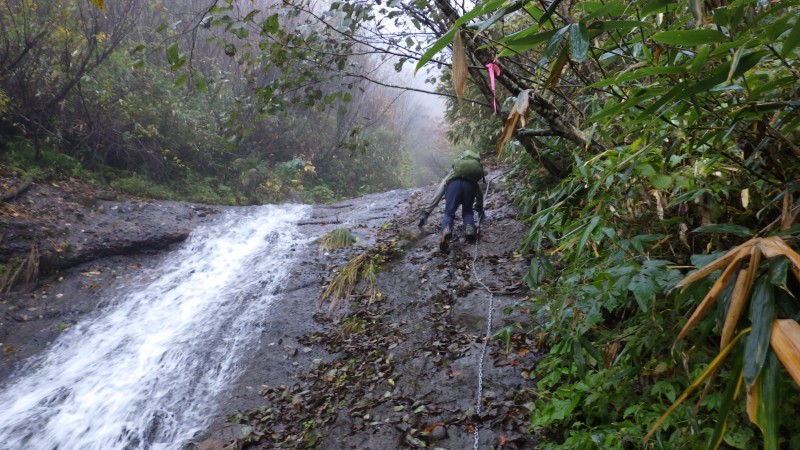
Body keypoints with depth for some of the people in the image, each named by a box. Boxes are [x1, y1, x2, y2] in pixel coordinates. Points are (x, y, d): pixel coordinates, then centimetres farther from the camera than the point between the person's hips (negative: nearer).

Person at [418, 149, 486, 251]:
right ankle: (470, 228, -11)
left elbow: (436, 197, 32)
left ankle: (446, 231, -23)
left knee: (449, 213, 9)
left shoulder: (448, 176, 40)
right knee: (467, 212, 21)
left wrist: (425, 213, 33)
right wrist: (480, 210, 64)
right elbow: (480, 194, 49)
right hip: (470, 184, 1)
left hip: (453, 184, -1)